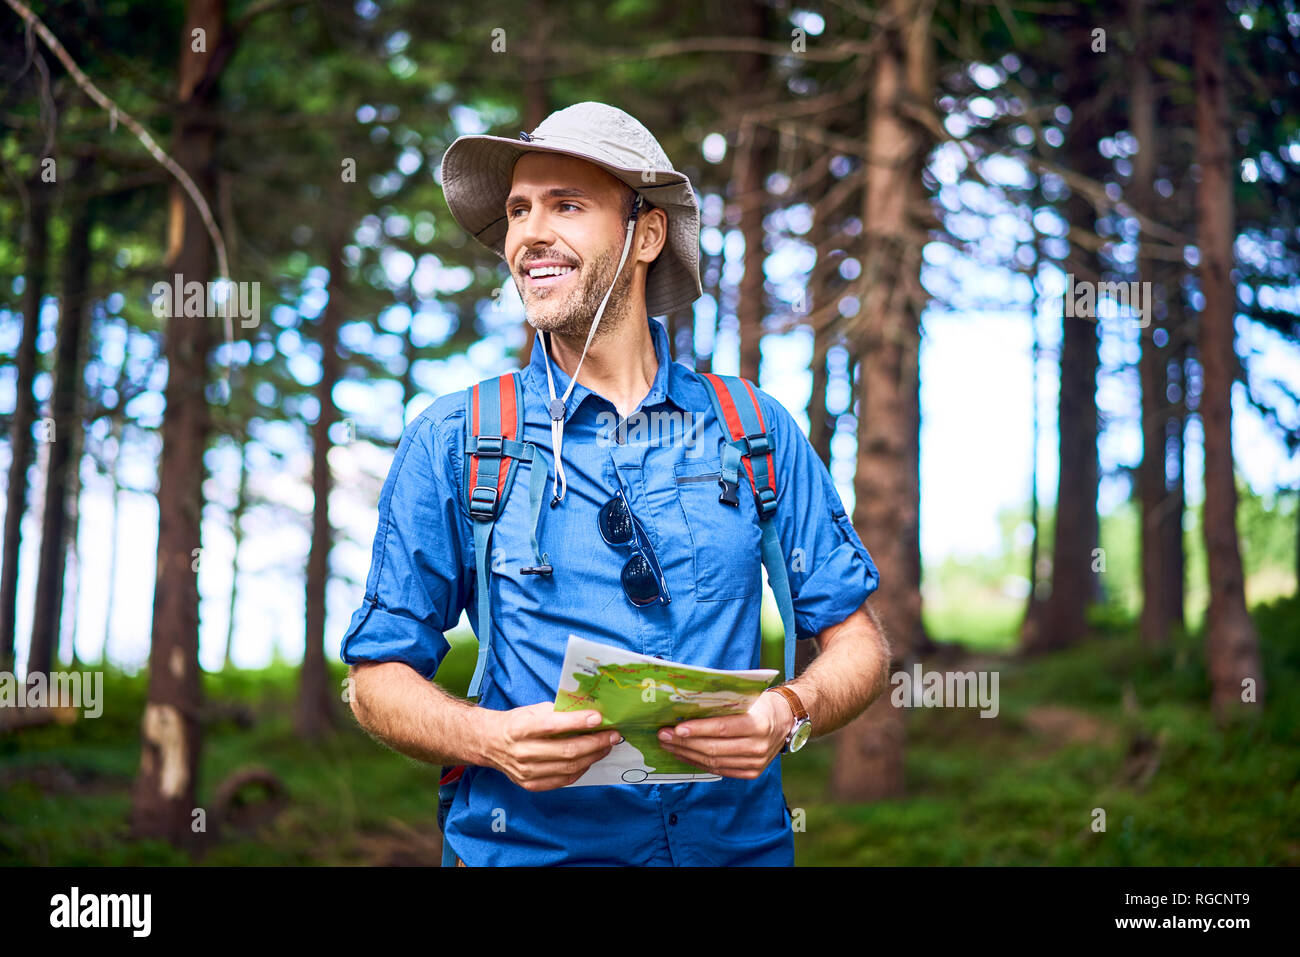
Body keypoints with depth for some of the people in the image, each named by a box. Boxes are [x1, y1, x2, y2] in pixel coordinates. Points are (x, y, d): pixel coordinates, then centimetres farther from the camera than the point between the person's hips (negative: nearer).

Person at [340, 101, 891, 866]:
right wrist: (491, 739, -15)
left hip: (739, 839, 1)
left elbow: (857, 641, 8)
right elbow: (381, 676, 4)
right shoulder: (451, 443, 3)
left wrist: (786, 715, -12)